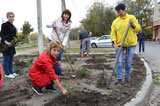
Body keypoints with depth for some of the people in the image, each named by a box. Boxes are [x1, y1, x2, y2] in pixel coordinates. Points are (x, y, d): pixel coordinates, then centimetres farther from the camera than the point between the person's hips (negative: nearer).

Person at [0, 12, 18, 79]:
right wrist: (6, 42, -27)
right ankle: (7, 74, 10)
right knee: (6, 60, 1)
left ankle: (11, 72, 24)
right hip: (6, 46, -8)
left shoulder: (13, 26, 16)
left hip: (12, 45, 8)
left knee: (11, 60, 14)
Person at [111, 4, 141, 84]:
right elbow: (113, 33, 0)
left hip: (131, 44, 0)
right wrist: (114, 43, -13)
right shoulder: (115, 21, 3)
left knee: (129, 62, 7)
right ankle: (119, 77, 11)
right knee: (119, 61, -2)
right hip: (119, 44, 0)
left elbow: (138, 29, 3)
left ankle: (127, 76, 25)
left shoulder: (132, 17, 3)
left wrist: (133, 24, -16)